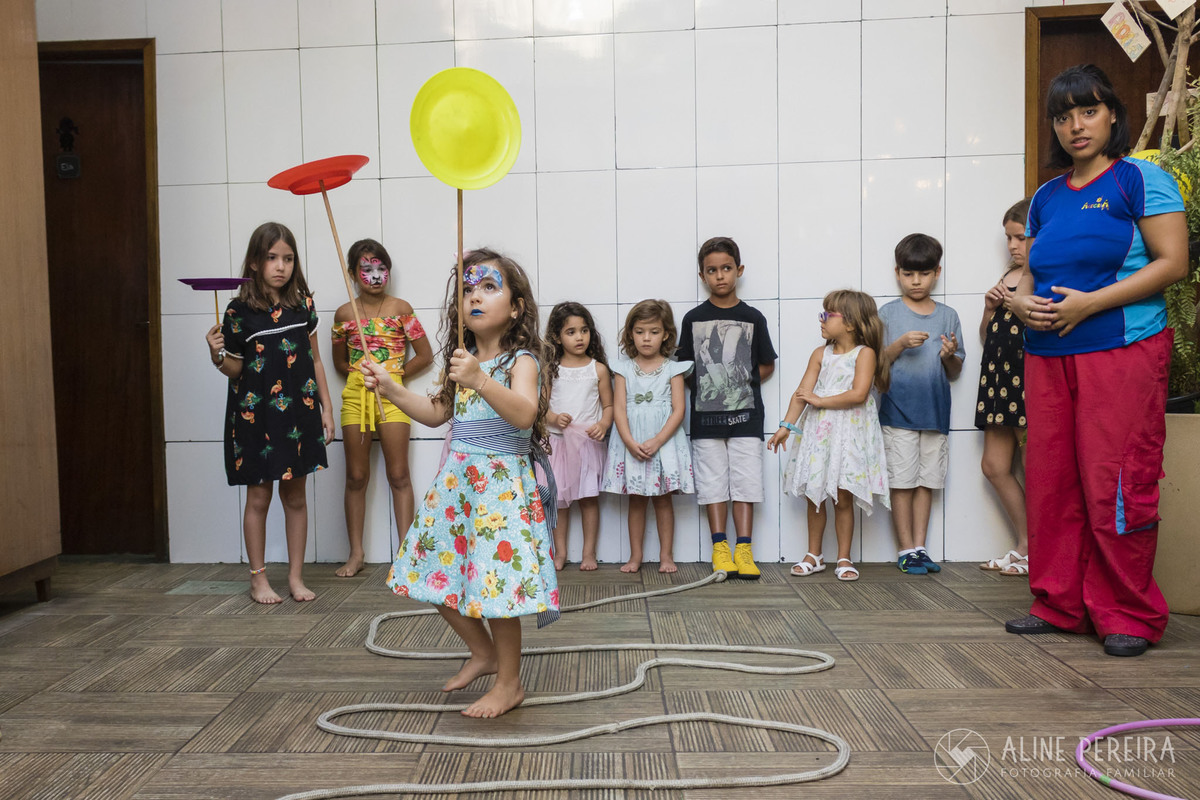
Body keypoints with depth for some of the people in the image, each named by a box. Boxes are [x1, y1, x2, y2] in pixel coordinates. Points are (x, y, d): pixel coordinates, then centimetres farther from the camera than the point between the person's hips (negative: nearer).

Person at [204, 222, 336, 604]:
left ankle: (296, 576, 20)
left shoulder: (303, 304, 3)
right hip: (255, 413, -2)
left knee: (295, 495, 9)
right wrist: (217, 355, -18)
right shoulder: (240, 311, -5)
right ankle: (258, 578, 20)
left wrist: (326, 408, 7)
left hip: (298, 411, 2)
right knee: (259, 495, 6)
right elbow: (236, 370, 3)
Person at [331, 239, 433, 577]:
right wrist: (363, 374, 2)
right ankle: (356, 553, 16)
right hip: (355, 395, 2)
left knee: (398, 475, -1)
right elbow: (339, 361, 18)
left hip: (392, 396, -2)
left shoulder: (400, 309, 2)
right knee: (356, 476, 6)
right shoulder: (344, 314, 7)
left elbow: (425, 355, 3)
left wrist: (392, 376, 1)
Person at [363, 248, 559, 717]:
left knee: (496, 582, -6)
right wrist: (390, 387, 15)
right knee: (439, 574, 13)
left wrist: (481, 381, -41)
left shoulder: (520, 360, -11)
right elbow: (437, 414, 24)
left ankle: (509, 683, 16)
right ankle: (484, 652, 36)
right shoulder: (464, 360, 13)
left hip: (502, 482, -8)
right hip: (457, 480, 8)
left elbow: (525, 414, -29)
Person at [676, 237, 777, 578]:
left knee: (745, 480, 1)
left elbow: (766, 365, 9)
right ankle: (720, 549, 12)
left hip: (745, 413, 0)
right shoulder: (693, 318, 3)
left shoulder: (753, 318, 3)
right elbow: (684, 366, 7)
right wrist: (709, 388, -1)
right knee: (713, 481, 4)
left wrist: (742, 384, 0)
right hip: (706, 415, 0)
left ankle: (743, 549, 7)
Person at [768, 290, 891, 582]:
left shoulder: (865, 353, -5)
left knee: (843, 498, 1)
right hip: (818, 432, 4)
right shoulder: (820, 354, 7)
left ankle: (844, 559, 16)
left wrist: (819, 400, -15)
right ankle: (813, 556, 22)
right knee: (814, 497, 8)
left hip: (849, 433, -4)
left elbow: (858, 394, -18)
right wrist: (787, 425, -7)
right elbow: (802, 392, 1)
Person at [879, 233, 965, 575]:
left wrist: (950, 356, -10)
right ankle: (907, 550, 8)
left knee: (926, 481, 6)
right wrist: (901, 344, -17)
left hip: (935, 411, 3)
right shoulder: (888, 313, 2)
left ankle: (920, 547, 14)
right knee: (902, 481, -1)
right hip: (898, 410, -3)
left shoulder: (948, 316, 9)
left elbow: (955, 373, 11)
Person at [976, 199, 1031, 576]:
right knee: (994, 467, 10)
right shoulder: (1008, 277, 17)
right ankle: (1026, 546, 23)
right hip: (999, 376, 8)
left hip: (1031, 376, -8)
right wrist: (990, 307, 3)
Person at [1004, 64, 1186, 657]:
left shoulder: (1141, 179, 0)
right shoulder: (1046, 197, 17)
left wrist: (1090, 302, -16)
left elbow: (1172, 263, -7)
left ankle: (1129, 616, 9)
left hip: (1121, 351, -6)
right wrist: (1021, 301, -2)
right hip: (1047, 356, 6)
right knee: (1049, 482, 6)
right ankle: (1059, 606, 18)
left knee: (1115, 486, -6)